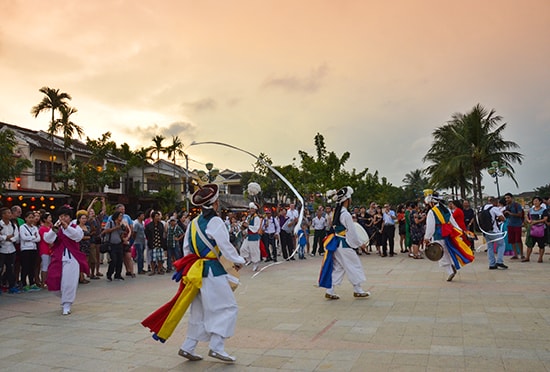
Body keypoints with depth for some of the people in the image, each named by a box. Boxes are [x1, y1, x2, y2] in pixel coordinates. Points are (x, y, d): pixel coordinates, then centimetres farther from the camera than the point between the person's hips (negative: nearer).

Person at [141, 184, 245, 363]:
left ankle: (188, 347, 21)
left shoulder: (194, 223, 9)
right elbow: (226, 247, -15)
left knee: (199, 310, 17)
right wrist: (238, 261, 0)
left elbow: (186, 248, 14)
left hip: (197, 269, 8)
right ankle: (216, 347, -1)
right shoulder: (215, 222, -14)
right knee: (227, 307, 2)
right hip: (213, 271, -8)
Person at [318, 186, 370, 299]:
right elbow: (352, 233, -14)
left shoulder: (336, 212, 8)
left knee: (337, 267, 12)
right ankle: (358, 290, 17)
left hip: (337, 242, 8)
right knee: (354, 266, 6)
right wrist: (360, 243, -2)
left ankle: (329, 291, 12)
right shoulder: (346, 215, -19)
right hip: (344, 245, -8)